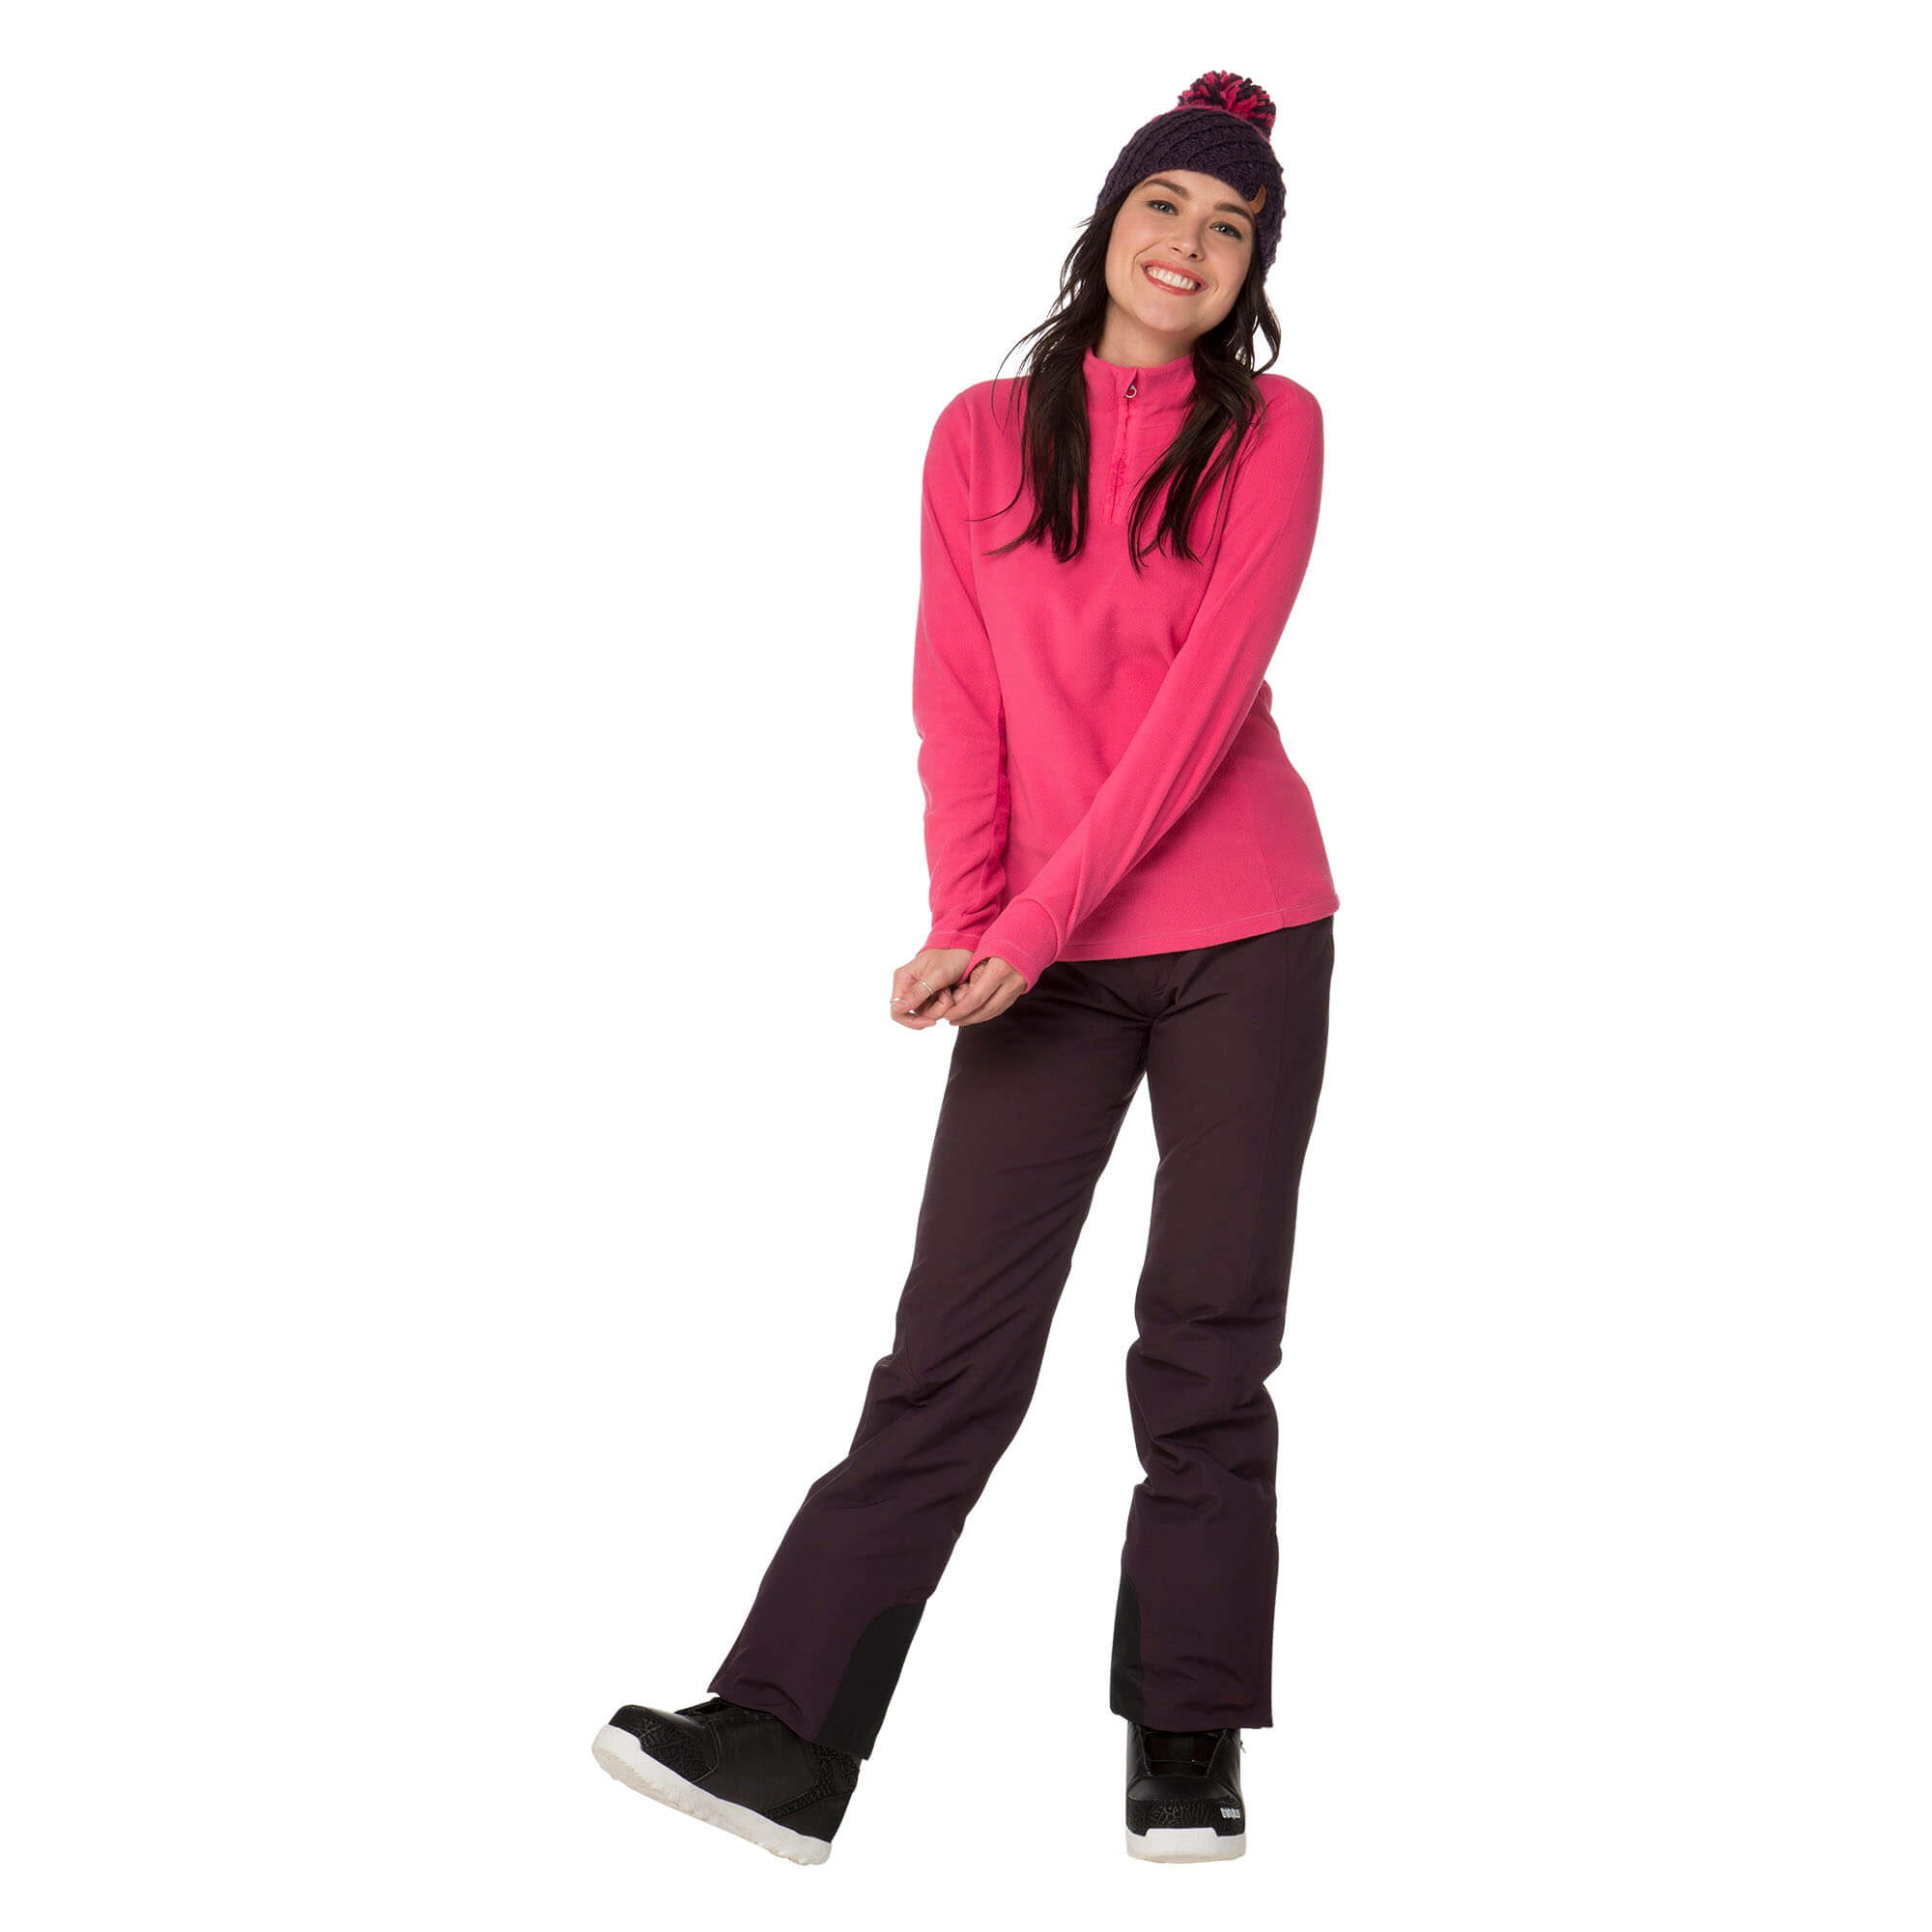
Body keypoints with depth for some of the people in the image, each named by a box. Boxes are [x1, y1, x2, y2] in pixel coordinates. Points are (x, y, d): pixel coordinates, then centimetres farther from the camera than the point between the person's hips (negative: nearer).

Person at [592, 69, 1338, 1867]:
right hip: (1042, 959, 1)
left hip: (1242, 941, -1)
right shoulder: (983, 435, 8)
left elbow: (1203, 694, -10)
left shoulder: (1271, 430, 1)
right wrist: (964, 923, -11)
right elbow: (959, 703, 3)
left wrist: (1034, 922, -16)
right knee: (954, 1336, -3)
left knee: (1208, 1340, 3)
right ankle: (784, 1737, -2)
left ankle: (1185, 1746, 12)